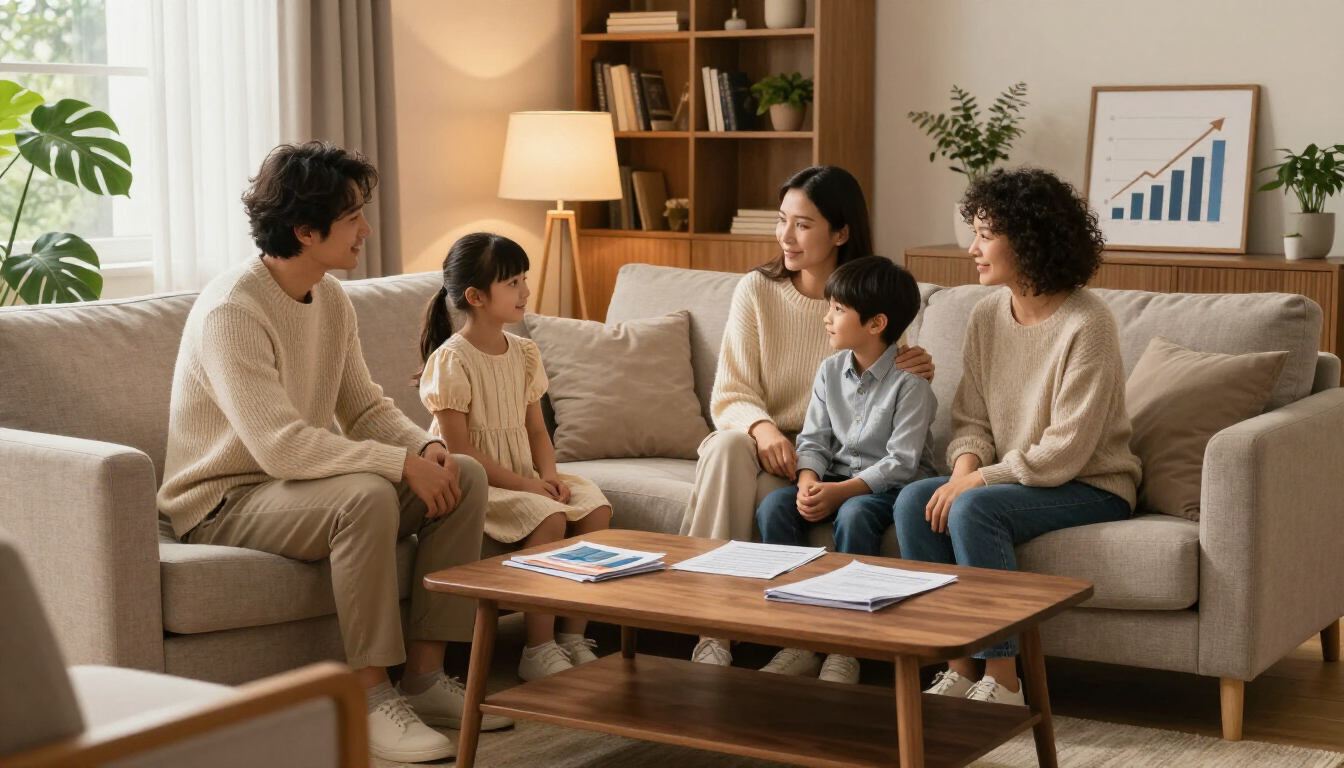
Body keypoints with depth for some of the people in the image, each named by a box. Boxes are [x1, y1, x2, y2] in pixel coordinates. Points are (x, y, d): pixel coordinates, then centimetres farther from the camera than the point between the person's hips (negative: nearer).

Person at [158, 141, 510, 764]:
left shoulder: (331, 298, 4)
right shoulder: (231, 311, -24)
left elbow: (366, 408, 8)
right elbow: (283, 446, -32)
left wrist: (427, 446, -13)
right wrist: (402, 463, -29)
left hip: (295, 480, 9)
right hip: (222, 504, -9)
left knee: (465, 477, -7)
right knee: (367, 496, -36)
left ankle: (424, 676, -4)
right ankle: (371, 698, -24)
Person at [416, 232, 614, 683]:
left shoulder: (524, 353, 11)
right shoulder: (451, 360, -13)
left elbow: (536, 429, 13)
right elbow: (458, 449, -17)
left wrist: (548, 474, -7)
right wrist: (521, 483, -20)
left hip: (523, 476, 7)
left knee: (596, 508, -16)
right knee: (548, 518, -30)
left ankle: (573, 636, -9)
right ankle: (538, 650, -20)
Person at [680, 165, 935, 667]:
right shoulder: (757, 290, 1)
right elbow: (728, 398, -4)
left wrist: (915, 376, -16)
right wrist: (761, 427, -27)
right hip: (756, 444, 1)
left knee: (772, 506, -34)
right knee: (730, 444, -34)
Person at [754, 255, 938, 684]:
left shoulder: (909, 383, -13)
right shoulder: (831, 371, 7)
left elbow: (901, 463, -18)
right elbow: (814, 440, 4)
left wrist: (841, 491, -28)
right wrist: (808, 482, -19)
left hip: (892, 486, -6)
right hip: (836, 480, 6)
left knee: (854, 515, -38)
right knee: (773, 507, -20)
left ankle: (845, 650, -29)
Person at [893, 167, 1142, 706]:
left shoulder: (1086, 325, -19)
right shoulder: (987, 317, 4)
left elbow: (1065, 450, -21)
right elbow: (971, 418, 8)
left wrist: (978, 481, -22)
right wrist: (964, 470, -14)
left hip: (1091, 488, -7)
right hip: (1013, 478, 7)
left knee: (974, 509, -31)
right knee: (914, 500, -18)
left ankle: (1001, 679, -21)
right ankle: (959, 668, -14)